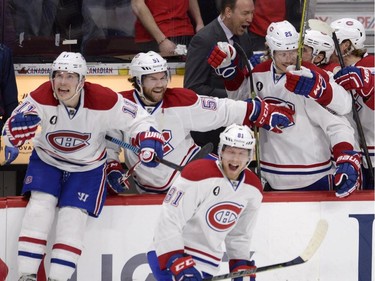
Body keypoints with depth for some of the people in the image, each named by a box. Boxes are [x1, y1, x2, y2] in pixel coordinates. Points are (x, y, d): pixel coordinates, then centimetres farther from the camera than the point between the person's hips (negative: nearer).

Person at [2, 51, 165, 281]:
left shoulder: (103, 100, -24)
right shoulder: (42, 98, -22)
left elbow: (138, 119, -12)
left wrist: (148, 141, -31)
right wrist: (23, 123, -42)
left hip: (88, 167, -1)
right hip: (47, 161, 1)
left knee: (73, 216, -16)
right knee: (41, 204, -18)